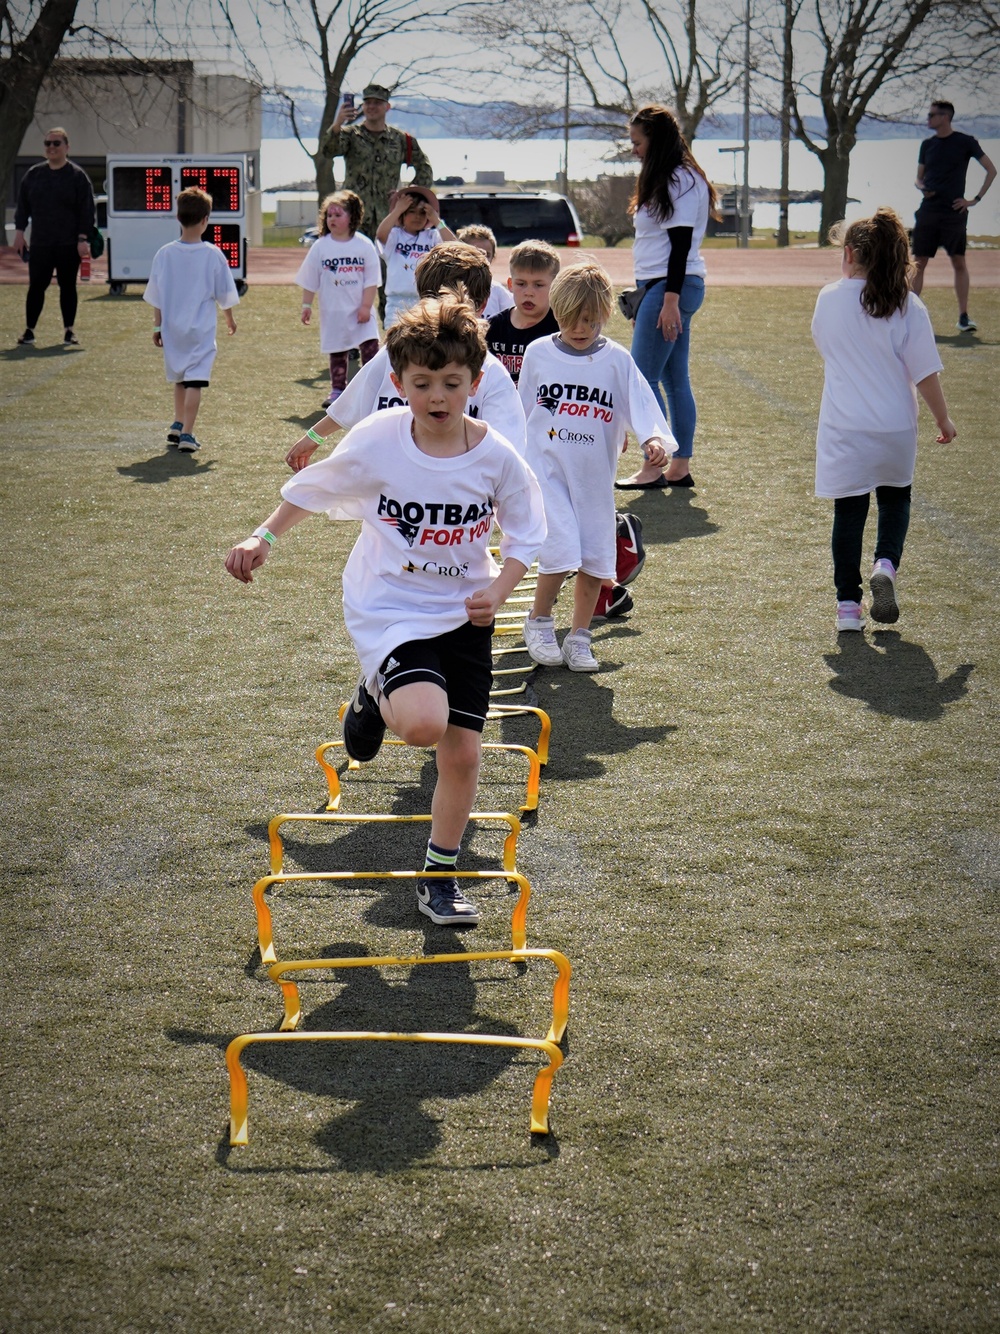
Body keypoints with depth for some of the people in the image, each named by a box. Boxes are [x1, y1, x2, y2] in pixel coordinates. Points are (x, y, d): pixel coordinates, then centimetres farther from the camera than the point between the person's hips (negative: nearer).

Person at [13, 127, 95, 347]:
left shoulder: (78, 176, -1)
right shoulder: (34, 174, 9)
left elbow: (87, 210, -3)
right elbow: (22, 205, 14)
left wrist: (83, 239, -10)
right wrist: (19, 231, 5)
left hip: (68, 245, -2)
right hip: (40, 244, 2)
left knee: (67, 286, 4)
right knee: (36, 286, -1)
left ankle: (69, 330, 13)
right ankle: (29, 331, 4)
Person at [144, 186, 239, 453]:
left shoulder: (164, 254, -3)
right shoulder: (213, 255, -9)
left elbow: (155, 297, 3)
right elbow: (224, 295, 1)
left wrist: (157, 326, 14)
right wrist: (229, 319, 19)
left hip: (172, 328, 3)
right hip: (201, 330, -3)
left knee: (179, 377, 22)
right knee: (195, 381, -4)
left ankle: (178, 425, 32)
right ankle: (186, 434, -10)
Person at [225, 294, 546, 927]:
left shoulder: (496, 457, -9)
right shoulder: (376, 442, -13)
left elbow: (526, 533, 5)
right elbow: (313, 489, 6)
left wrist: (497, 591, -11)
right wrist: (265, 537, 4)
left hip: (463, 614, 3)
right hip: (389, 610, -3)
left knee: (463, 750, 2)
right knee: (425, 723, -27)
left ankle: (441, 877, 23)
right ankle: (377, 697, 11)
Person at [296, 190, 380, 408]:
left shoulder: (364, 245, -3)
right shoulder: (320, 247, 0)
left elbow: (371, 280, -3)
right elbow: (309, 281, 5)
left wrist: (366, 306, -9)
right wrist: (306, 305, 2)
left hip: (360, 311, -1)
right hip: (333, 311, 1)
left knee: (370, 347, -8)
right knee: (337, 352, 10)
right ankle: (337, 390, 20)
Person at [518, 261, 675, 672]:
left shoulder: (617, 360, 0)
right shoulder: (537, 353, 2)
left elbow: (641, 405, -9)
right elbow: (520, 414, 11)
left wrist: (654, 438, -29)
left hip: (594, 474, 2)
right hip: (546, 468, -2)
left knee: (595, 558, 3)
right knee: (561, 550, -16)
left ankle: (579, 638, 19)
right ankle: (538, 623, 8)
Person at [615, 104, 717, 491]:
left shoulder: (682, 181, -12)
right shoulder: (662, 180, 18)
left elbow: (681, 243, -18)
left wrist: (670, 300, -22)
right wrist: (647, 292, 20)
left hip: (671, 287, -10)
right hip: (660, 286, 10)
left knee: (643, 378, -9)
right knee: (675, 380, 9)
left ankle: (653, 469, -5)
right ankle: (680, 468, 11)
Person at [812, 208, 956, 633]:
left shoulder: (829, 299, -4)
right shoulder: (908, 307, -9)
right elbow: (925, 373, -8)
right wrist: (944, 421, 5)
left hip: (843, 430, 0)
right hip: (895, 428, 0)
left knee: (848, 511, 9)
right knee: (895, 497, 22)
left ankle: (848, 605, 8)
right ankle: (886, 564, -3)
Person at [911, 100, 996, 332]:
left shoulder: (965, 142, -2)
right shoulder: (927, 145, 11)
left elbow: (991, 170, 0)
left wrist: (975, 199, -6)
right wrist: (922, 187, -5)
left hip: (954, 213, -4)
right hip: (928, 212, 4)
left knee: (959, 263, 0)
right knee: (918, 263, 1)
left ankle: (963, 316, 3)